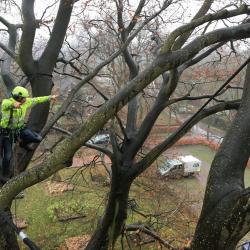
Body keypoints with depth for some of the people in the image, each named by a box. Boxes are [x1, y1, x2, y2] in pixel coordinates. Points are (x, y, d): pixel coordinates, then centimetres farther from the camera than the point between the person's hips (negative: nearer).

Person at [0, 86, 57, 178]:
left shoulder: (25, 102, -9)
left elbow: (37, 100, 5)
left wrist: (50, 97, 11)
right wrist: (13, 104, -75)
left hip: (20, 128, 5)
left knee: (38, 138, -6)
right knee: (8, 155, -5)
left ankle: (23, 143, 27)